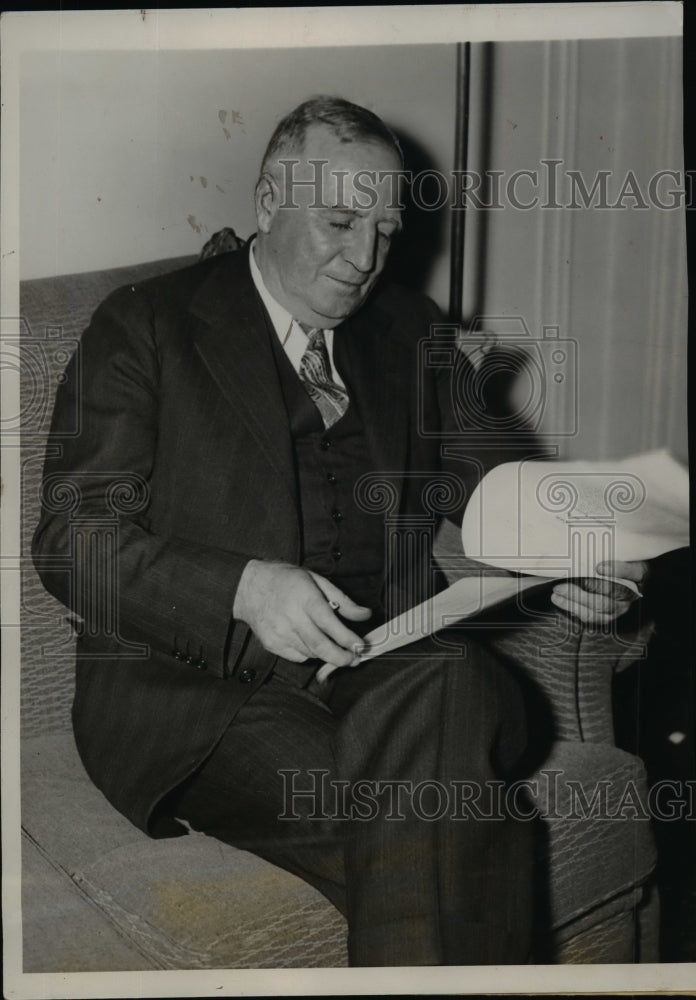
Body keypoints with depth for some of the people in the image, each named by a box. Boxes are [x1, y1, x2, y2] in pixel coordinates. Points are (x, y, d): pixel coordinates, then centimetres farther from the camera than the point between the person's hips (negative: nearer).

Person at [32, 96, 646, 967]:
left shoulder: (406, 329, 17)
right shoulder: (145, 327, 2)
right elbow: (72, 538, -5)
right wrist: (245, 590, -21)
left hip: (389, 664, 4)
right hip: (198, 681, -4)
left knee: (452, 684, -31)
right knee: (431, 825, -29)